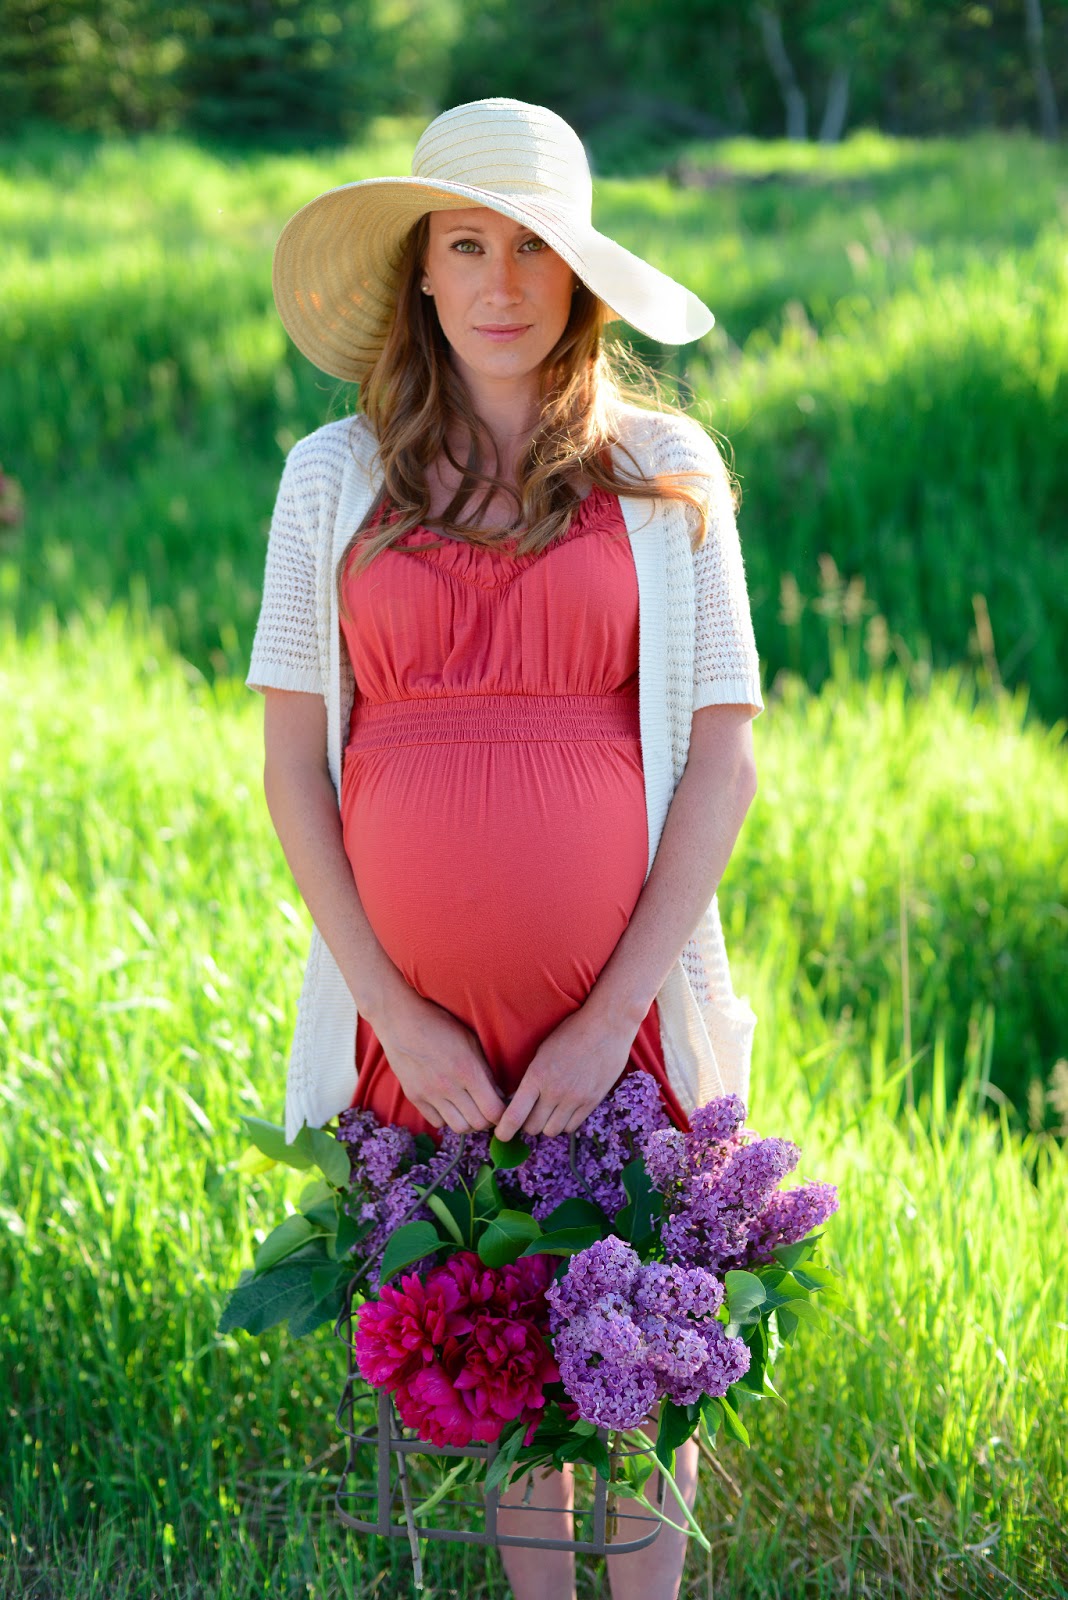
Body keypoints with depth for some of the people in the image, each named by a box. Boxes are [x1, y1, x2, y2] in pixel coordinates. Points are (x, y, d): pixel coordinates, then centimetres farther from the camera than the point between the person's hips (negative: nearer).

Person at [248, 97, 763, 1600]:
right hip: (416, 1022, 1)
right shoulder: (334, 478, 3)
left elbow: (722, 755, -2)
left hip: (619, 1014, -1)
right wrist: (392, 1009, -7)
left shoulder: (665, 473, 0)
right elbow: (292, 764, 2)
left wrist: (613, 1018, -9)